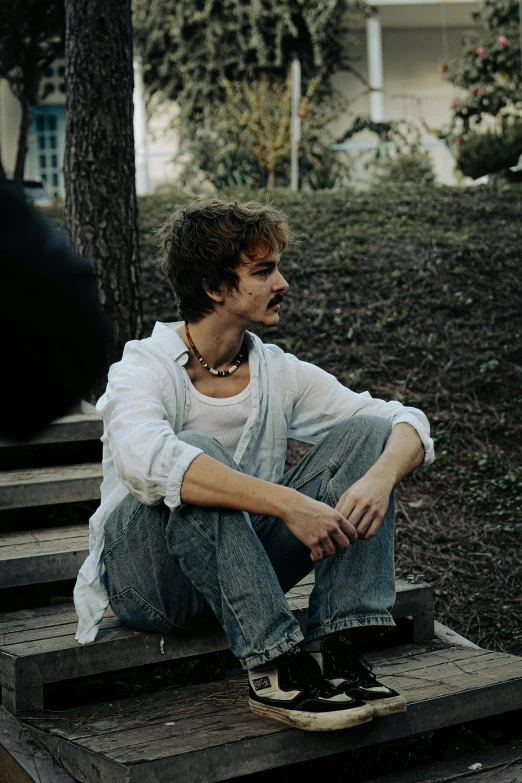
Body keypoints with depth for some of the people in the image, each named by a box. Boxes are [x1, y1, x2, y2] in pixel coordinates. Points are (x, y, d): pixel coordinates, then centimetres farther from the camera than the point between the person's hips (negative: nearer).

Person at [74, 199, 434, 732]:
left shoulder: (277, 373, 1)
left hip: (244, 565, 5)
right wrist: (287, 502, -45)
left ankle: (335, 648, -21)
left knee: (365, 434, -8)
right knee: (198, 449, -34)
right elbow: (145, 459, -40)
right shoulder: (146, 368, -15)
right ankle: (275, 671, -34)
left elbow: (407, 424, -2)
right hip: (147, 579, -5)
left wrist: (380, 478, -26)